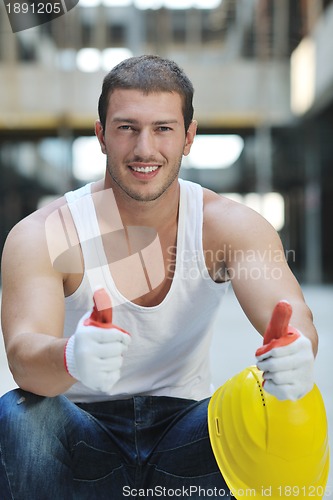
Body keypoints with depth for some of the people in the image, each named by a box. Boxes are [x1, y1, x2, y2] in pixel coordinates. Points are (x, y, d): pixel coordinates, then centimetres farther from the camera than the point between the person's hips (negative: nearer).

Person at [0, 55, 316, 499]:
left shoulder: (230, 226, -7)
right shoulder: (41, 237, -13)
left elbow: (286, 309, -23)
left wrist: (296, 350, -48)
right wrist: (70, 358, -53)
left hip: (183, 439, 1)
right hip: (82, 446, 0)